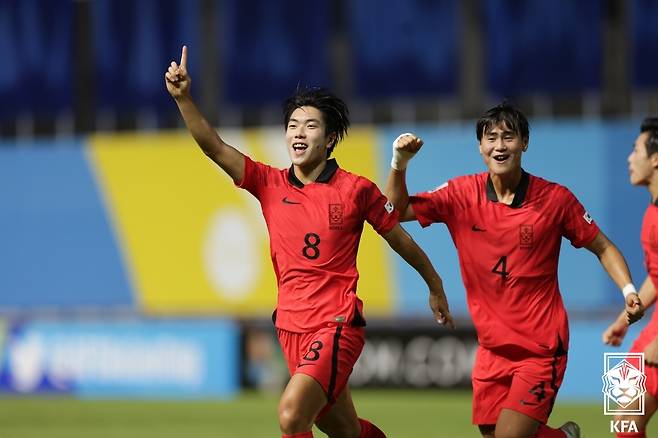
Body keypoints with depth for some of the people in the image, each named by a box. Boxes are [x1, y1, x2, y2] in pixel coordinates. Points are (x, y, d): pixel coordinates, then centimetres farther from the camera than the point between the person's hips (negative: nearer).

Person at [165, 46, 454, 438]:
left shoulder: (356, 190, -5)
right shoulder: (270, 184, 3)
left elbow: (400, 239, 7)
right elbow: (213, 146, -8)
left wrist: (436, 287, 18)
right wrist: (183, 98, -22)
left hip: (337, 327, -5)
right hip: (291, 328, 5)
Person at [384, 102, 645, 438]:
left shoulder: (555, 199, -8)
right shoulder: (462, 194, -2)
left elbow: (603, 248, 3)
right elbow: (396, 210, 1)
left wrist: (628, 291, -13)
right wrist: (399, 164, -15)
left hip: (541, 349, -4)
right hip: (492, 349, 4)